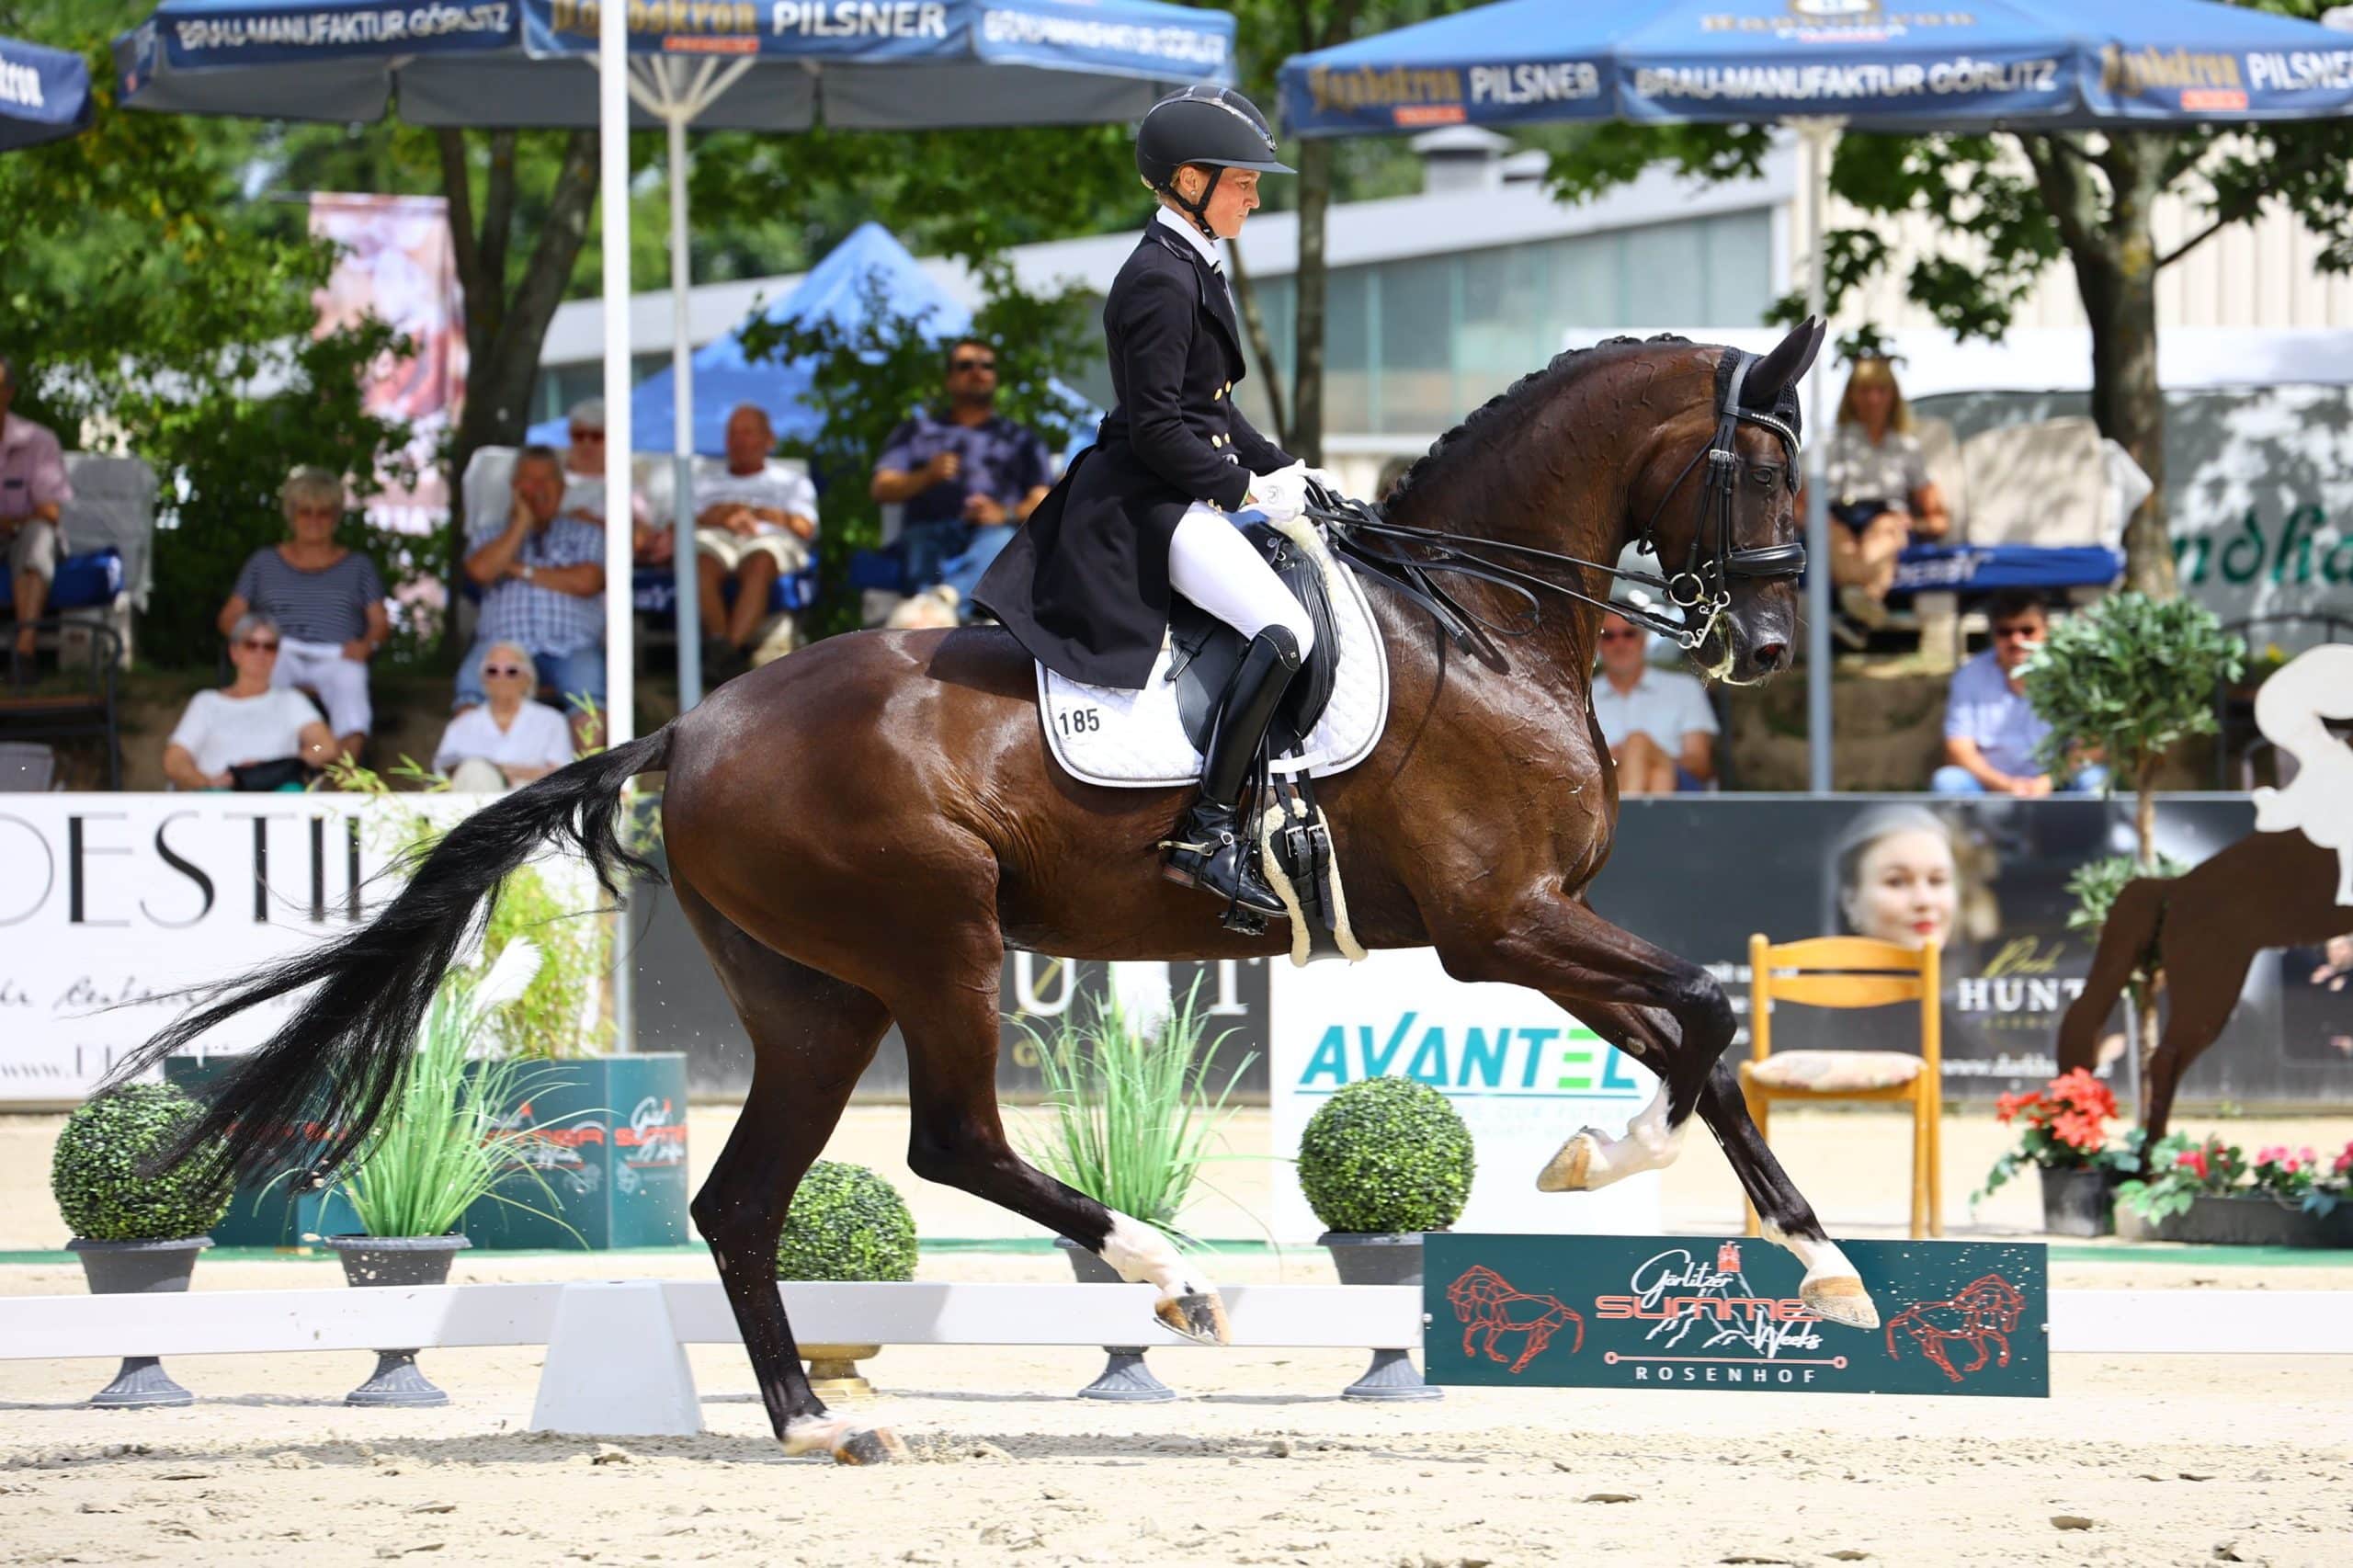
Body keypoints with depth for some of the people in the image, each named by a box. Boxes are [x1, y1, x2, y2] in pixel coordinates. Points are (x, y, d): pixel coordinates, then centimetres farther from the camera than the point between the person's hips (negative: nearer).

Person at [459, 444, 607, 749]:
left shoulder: (586, 535, 21)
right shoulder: (490, 533, 24)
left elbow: (586, 582, 2)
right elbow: (482, 570, 1)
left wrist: (522, 570, 5)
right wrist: (522, 522, 6)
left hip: (571, 647, -1)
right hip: (506, 641, 1)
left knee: (589, 687, -34)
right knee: (472, 680, -32)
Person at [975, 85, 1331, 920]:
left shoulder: (1190, 270, 16)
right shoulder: (1159, 282, -16)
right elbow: (1158, 429, -21)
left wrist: (1281, 467, 13)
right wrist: (1249, 490, -17)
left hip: (1180, 497, 11)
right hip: (1153, 505, -11)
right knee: (1282, 630, -26)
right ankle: (1208, 833, -28)